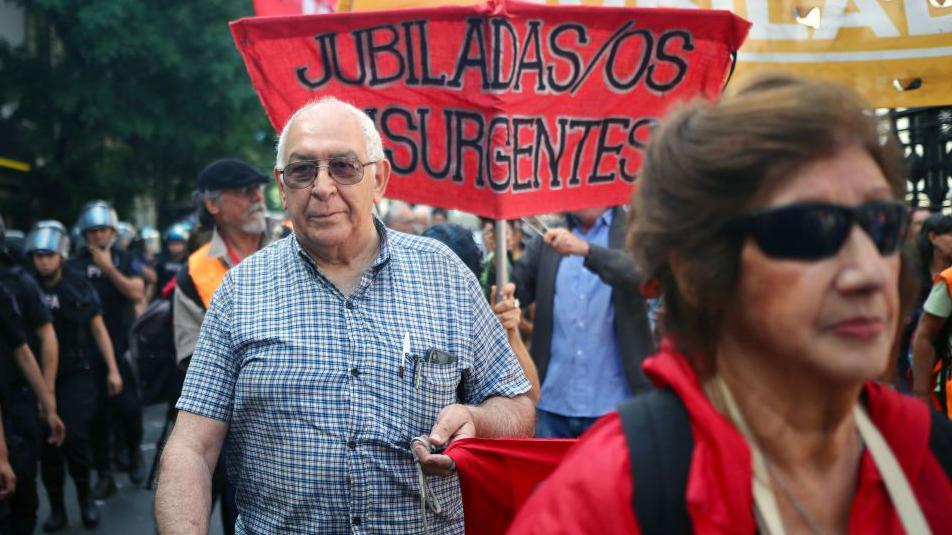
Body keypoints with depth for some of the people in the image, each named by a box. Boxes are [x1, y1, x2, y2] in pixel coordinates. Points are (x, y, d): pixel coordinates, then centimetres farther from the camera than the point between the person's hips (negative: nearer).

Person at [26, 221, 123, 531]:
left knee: (74, 438, -11)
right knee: (48, 445, 4)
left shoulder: (79, 286, -3)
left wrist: (112, 369, 2)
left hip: (76, 376, -1)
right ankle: (56, 508, 17)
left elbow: (98, 329, 5)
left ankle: (85, 496, 12)